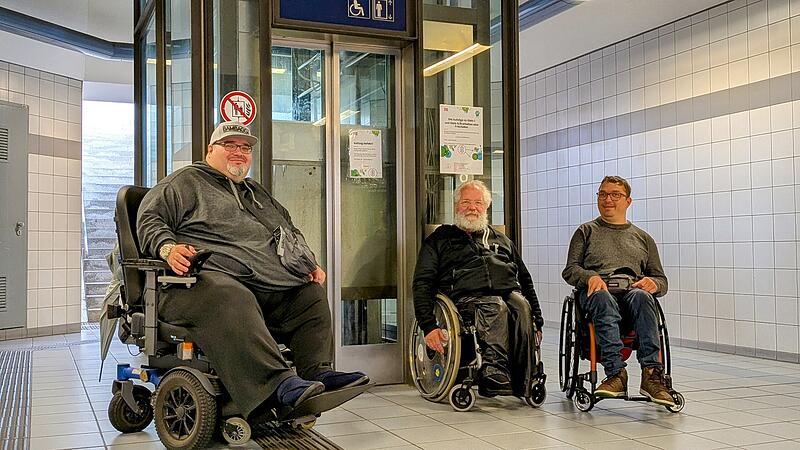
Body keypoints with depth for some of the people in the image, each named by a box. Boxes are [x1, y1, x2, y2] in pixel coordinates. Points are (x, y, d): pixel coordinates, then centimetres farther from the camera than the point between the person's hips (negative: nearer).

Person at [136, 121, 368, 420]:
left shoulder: (258, 194, 35)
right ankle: (279, 384, -52)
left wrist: (310, 264, 22)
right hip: (209, 277, -8)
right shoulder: (187, 181, 14)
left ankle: (318, 372, -14)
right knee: (234, 301, -40)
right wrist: (168, 247, -18)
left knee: (312, 294, -6)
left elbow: (291, 232, 41)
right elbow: (149, 219, 4)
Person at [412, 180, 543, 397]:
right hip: (468, 297, -3)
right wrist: (428, 326, -5)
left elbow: (525, 280, 33)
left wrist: (537, 321, 18)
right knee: (496, 308, -37)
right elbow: (422, 284, 12)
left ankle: (523, 383, -38)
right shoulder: (440, 239, 23)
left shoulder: (501, 240, 34)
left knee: (521, 307, -34)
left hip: (510, 292, 3)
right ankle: (495, 379, -50)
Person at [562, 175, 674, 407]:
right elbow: (570, 270, 14)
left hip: (632, 289, 1)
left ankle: (652, 375, -45)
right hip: (597, 290, -1)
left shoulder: (643, 238, 30)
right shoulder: (586, 231, 25)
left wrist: (653, 283, -2)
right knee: (603, 299, -39)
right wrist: (591, 277, -10)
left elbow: (661, 280, 25)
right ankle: (616, 374, -49)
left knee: (642, 297, -36)